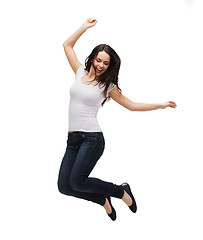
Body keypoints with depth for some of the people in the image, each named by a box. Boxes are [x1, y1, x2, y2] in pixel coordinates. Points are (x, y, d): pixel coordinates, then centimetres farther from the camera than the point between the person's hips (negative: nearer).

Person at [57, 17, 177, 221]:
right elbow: (68, 45, 20)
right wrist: (85, 27, 17)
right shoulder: (81, 72, 12)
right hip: (73, 139, 5)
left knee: (77, 181, -20)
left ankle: (121, 191, 3)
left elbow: (131, 105, 11)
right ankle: (103, 199, 20)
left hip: (92, 138, -5)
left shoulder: (107, 86, 3)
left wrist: (160, 105, 9)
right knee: (64, 186, -5)